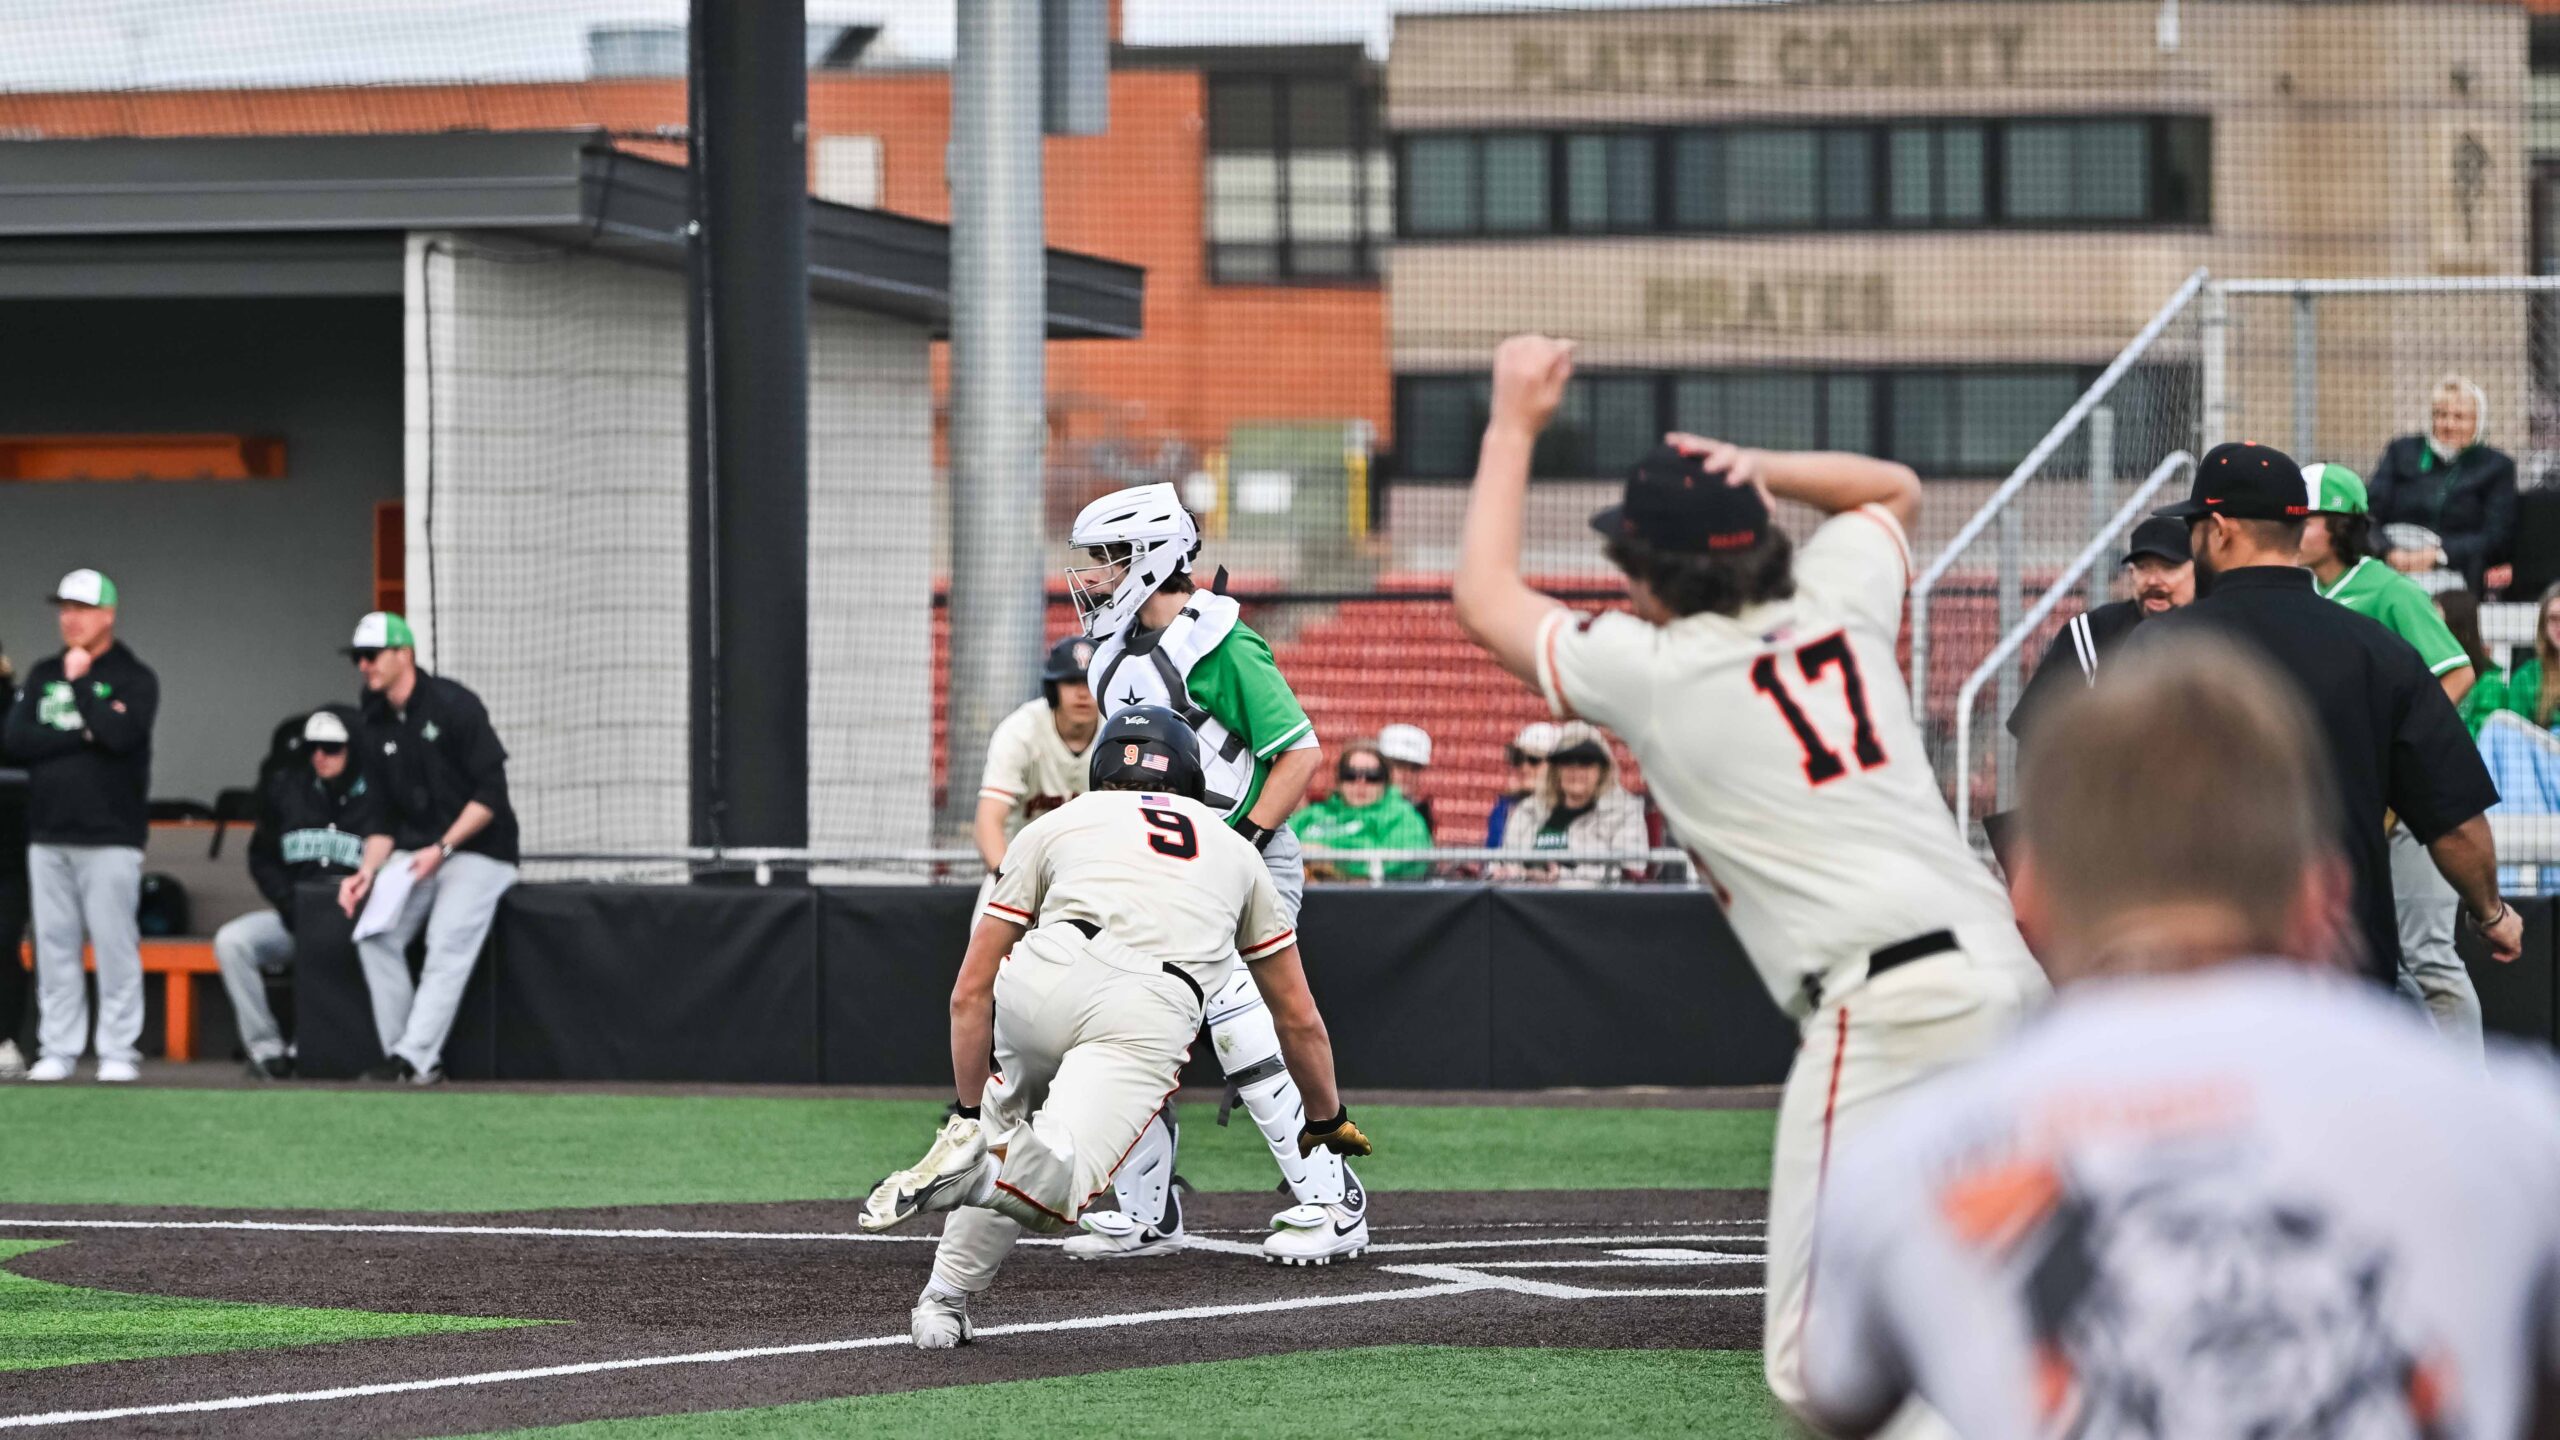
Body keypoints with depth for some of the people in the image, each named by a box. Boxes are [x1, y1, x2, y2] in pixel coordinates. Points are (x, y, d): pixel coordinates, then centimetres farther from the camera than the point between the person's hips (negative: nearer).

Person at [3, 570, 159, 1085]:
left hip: (110, 836, -5)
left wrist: (80, 681, -8)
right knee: (54, 946, 4)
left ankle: (118, 1052, -3)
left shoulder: (134, 678, 1)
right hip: (49, 837, 5)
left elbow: (119, 735, -17)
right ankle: (57, 1052, 8)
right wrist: (83, 736, -9)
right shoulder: (42, 676, 15)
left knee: (114, 945, -7)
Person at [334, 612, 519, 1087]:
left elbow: (490, 794, -14)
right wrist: (367, 870, -6)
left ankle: (415, 1057, -29)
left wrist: (442, 848, -21)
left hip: (477, 851, -6)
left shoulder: (453, 705, -11)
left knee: (448, 943, -24)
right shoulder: (377, 728, 9)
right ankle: (400, 1055, -13)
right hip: (414, 852, 6)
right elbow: (384, 817, 12)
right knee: (374, 934, -15)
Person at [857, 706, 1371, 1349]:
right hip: (1152, 1018, -1)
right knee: (1055, 1192, -6)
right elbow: (1299, 1018, 42)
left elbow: (970, 992, 27)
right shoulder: (1235, 850, 37)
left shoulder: (1055, 825, 31)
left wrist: (969, 1108, 36)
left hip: (1042, 982, 1)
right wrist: (1326, 1120, 57)